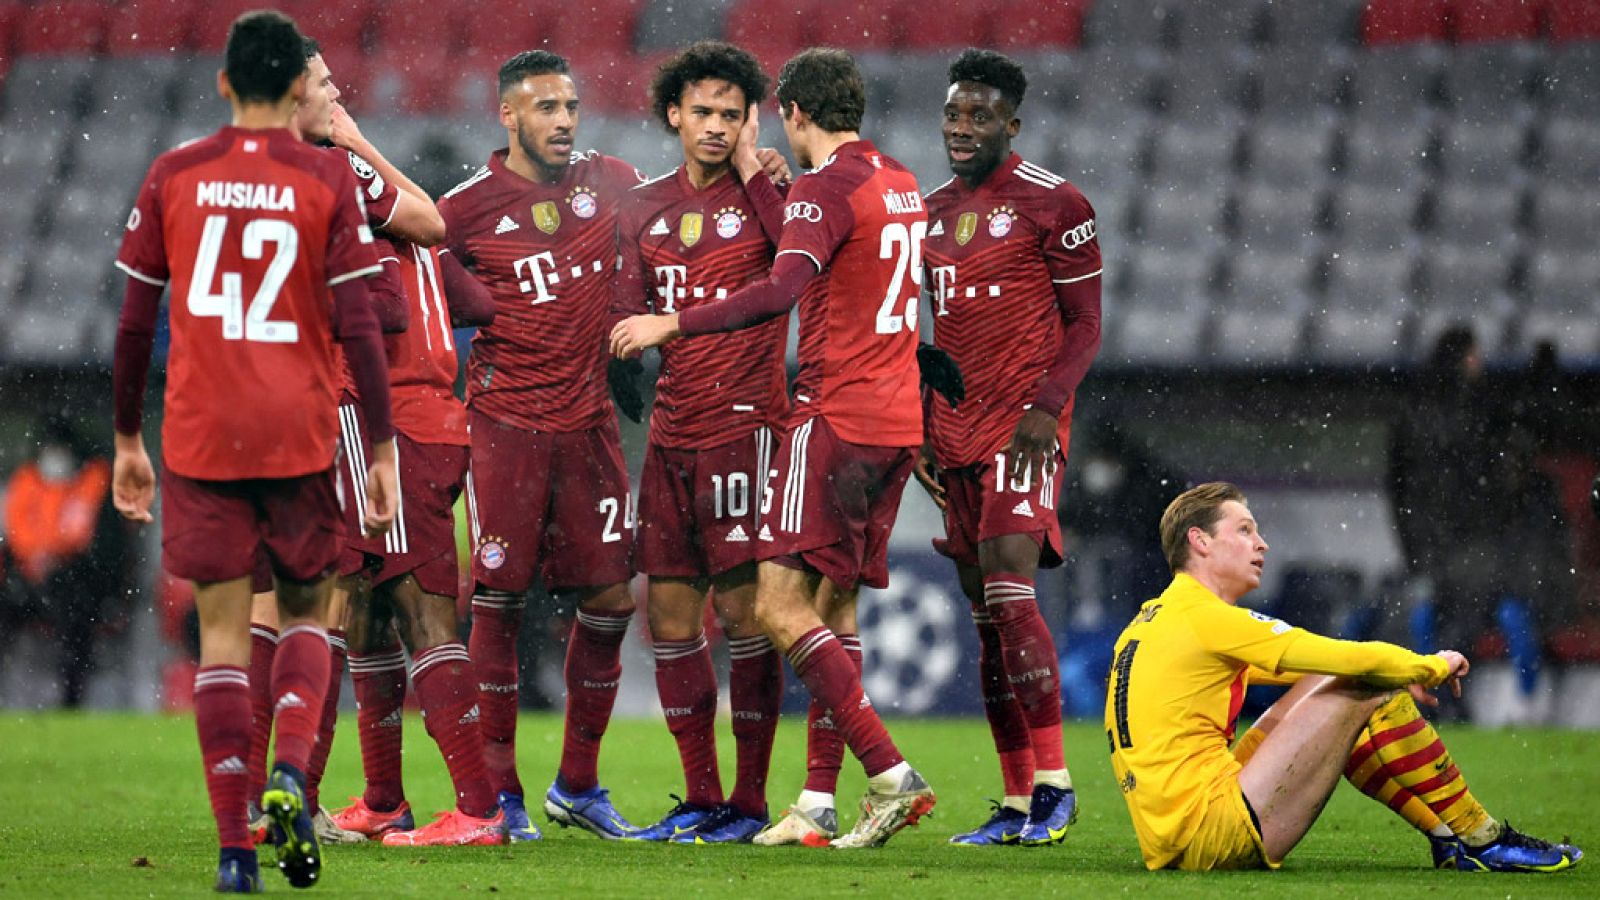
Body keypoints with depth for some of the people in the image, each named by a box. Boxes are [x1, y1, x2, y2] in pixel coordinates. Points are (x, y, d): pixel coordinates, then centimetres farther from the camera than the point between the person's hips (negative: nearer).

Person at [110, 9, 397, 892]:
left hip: (198, 437, 1)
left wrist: (126, 440, 14)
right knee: (304, 609, 17)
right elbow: (357, 326, -5)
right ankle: (290, 769, -10)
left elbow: (134, 323, 5)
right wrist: (382, 449, 0)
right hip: (301, 436, -1)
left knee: (222, 629, 4)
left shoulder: (173, 176, 3)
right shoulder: (329, 179, -2)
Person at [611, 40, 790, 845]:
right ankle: (700, 800, 14)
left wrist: (752, 171, -16)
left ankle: (750, 801, -1)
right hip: (671, 432, 6)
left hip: (744, 424, -6)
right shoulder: (644, 207, 14)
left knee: (742, 609, -7)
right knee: (668, 613, 6)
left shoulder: (764, 196, -2)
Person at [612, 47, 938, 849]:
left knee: (781, 607, -10)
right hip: (897, 421, 9)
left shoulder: (826, 186, -10)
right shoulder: (899, 185, 16)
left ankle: (890, 774, -18)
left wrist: (673, 325, -24)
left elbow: (783, 290, -25)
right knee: (828, 612, 10)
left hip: (837, 417, -9)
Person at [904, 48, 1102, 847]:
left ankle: (1053, 784, -17)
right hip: (957, 434, 7)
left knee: (1008, 589, -20)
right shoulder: (933, 210, 16)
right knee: (985, 614, 5)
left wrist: (1045, 407, -18)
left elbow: (1084, 325, -5)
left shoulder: (1052, 205, -5)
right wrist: (921, 428, 16)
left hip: (1023, 427, -7)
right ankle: (1019, 804, 7)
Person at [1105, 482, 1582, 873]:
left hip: (1173, 847, 10)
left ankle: (1448, 837, 20)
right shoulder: (1207, 619, -11)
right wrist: (1432, 666, 6)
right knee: (1372, 693, -5)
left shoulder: (1154, 620, 19)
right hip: (1219, 837, -10)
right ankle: (1485, 841, 6)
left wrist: (1403, 671, 26)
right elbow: (1354, 661, -12)